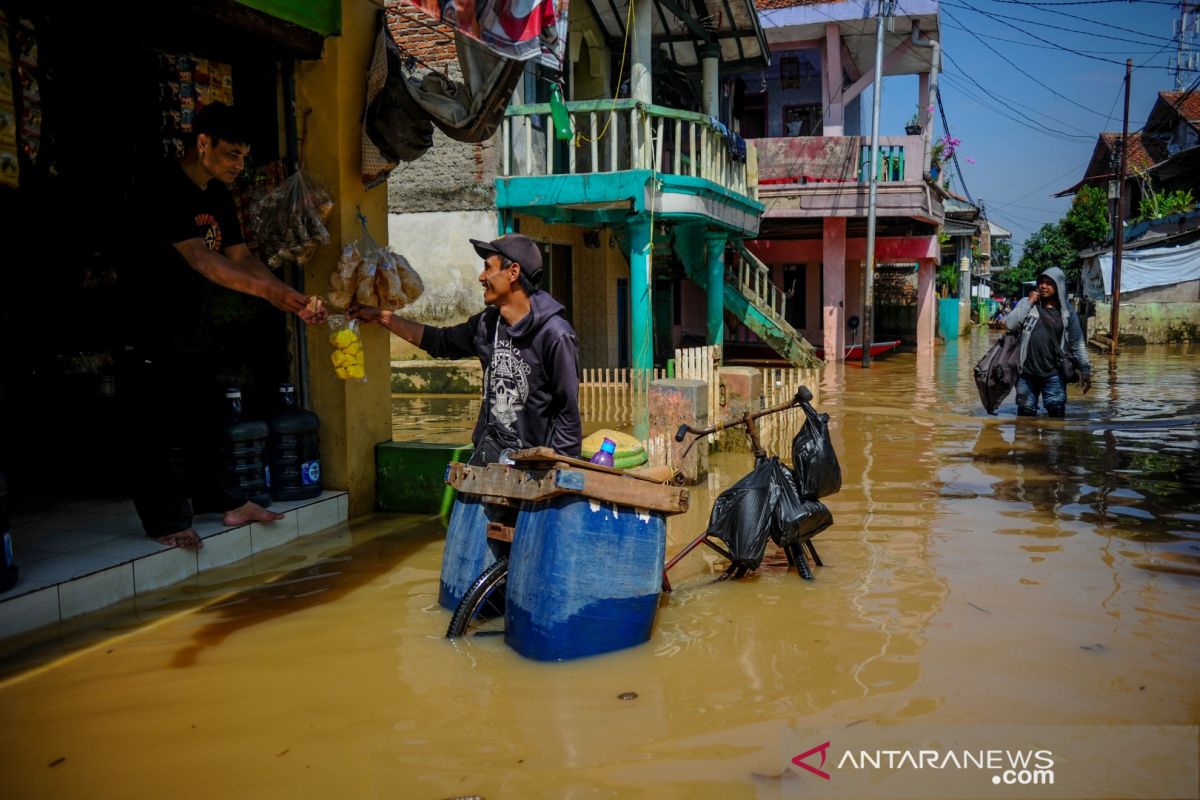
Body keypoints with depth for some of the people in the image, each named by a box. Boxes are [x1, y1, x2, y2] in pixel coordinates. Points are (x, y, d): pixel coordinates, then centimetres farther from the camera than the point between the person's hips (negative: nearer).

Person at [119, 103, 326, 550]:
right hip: (146, 332, -9)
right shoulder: (162, 191, -20)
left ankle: (228, 503, 24)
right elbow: (200, 259, -30)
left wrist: (295, 301, -9)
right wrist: (269, 292, -37)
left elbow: (241, 257, 4)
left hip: (189, 327, 9)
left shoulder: (217, 195, 7)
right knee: (154, 431, -1)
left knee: (203, 420, 15)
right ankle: (166, 521, 9)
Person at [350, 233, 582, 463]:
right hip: (490, 449, 6)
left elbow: (568, 411, -12)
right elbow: (441, 341, 21)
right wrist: (381, 317, 24)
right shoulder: (487, 323, 5)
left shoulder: (554, 335, -15)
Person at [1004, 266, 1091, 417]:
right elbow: (1010, 324, -10)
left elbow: (1077, 343, 7)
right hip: (1027, 372, 1)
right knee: (1025, 413, 10)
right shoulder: (1027, 303, 4)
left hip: (1053, 374, -1)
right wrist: (1029, 302, -9)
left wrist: (1085, 370, 3)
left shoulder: (1066, 311, 4)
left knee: (1057, 413, -4)